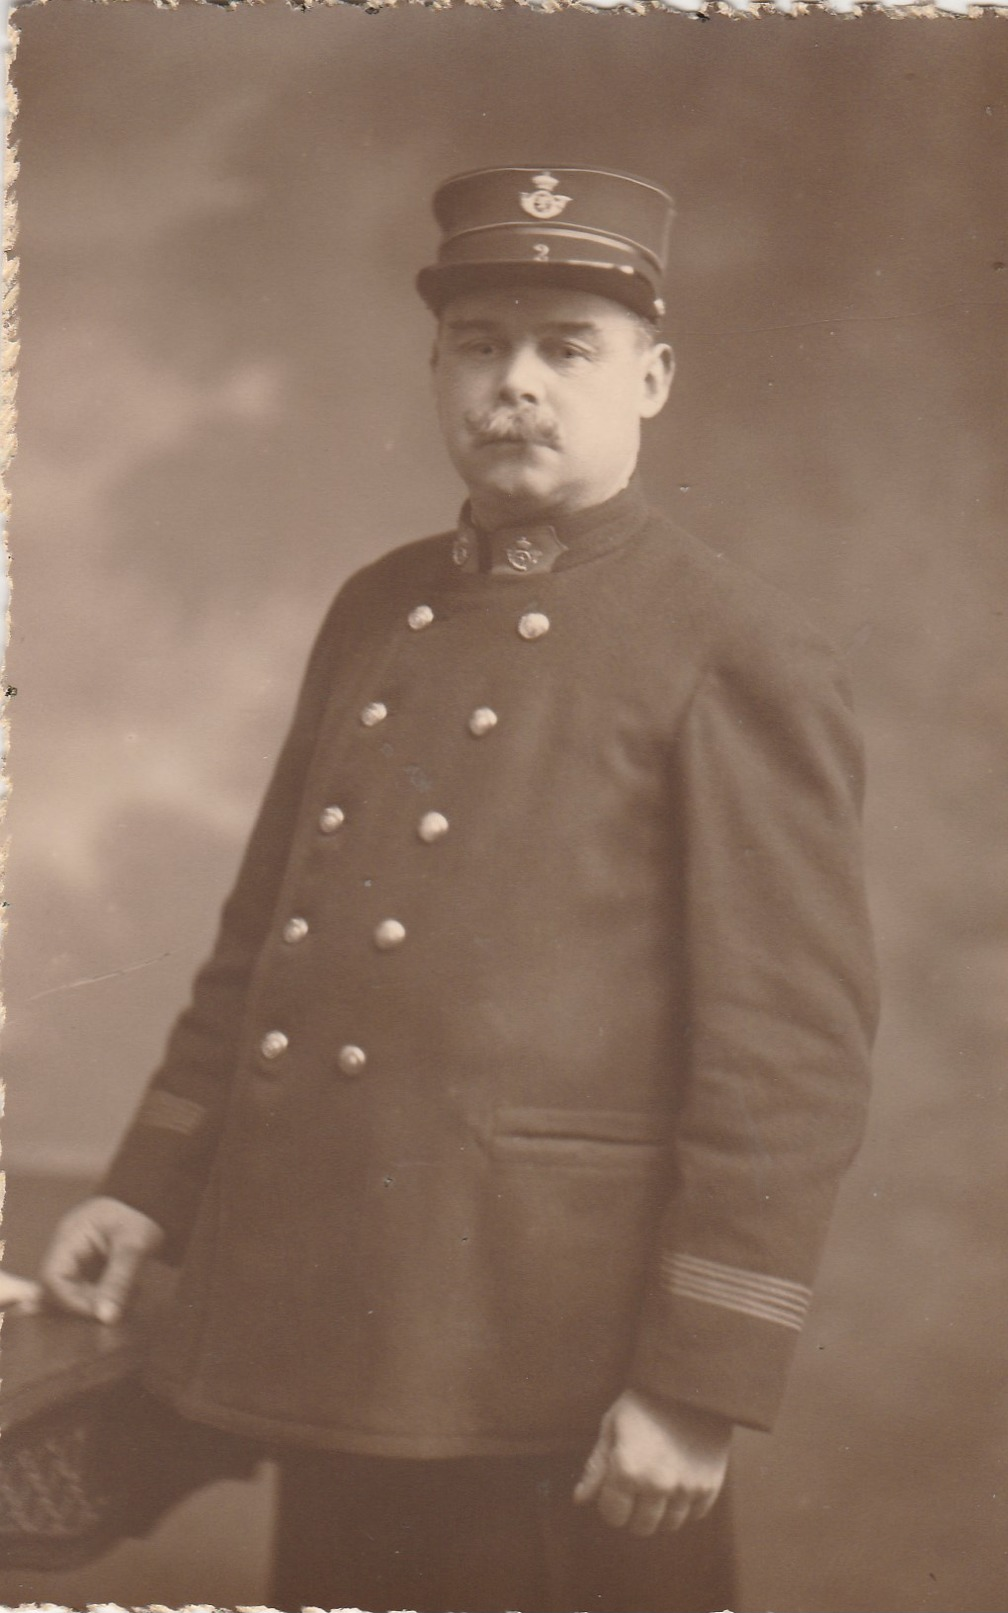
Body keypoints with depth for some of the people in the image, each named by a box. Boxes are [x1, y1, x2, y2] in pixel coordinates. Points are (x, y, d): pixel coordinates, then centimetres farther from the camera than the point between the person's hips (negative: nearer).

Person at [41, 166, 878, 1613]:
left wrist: (704, 1386, -15)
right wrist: (153, 1184, 14)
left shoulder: (738, 657, -9)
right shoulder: (376, 613, 10)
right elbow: (264, 924, 17)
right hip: (329, 1329, 6)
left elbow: (798, 1044, -13)